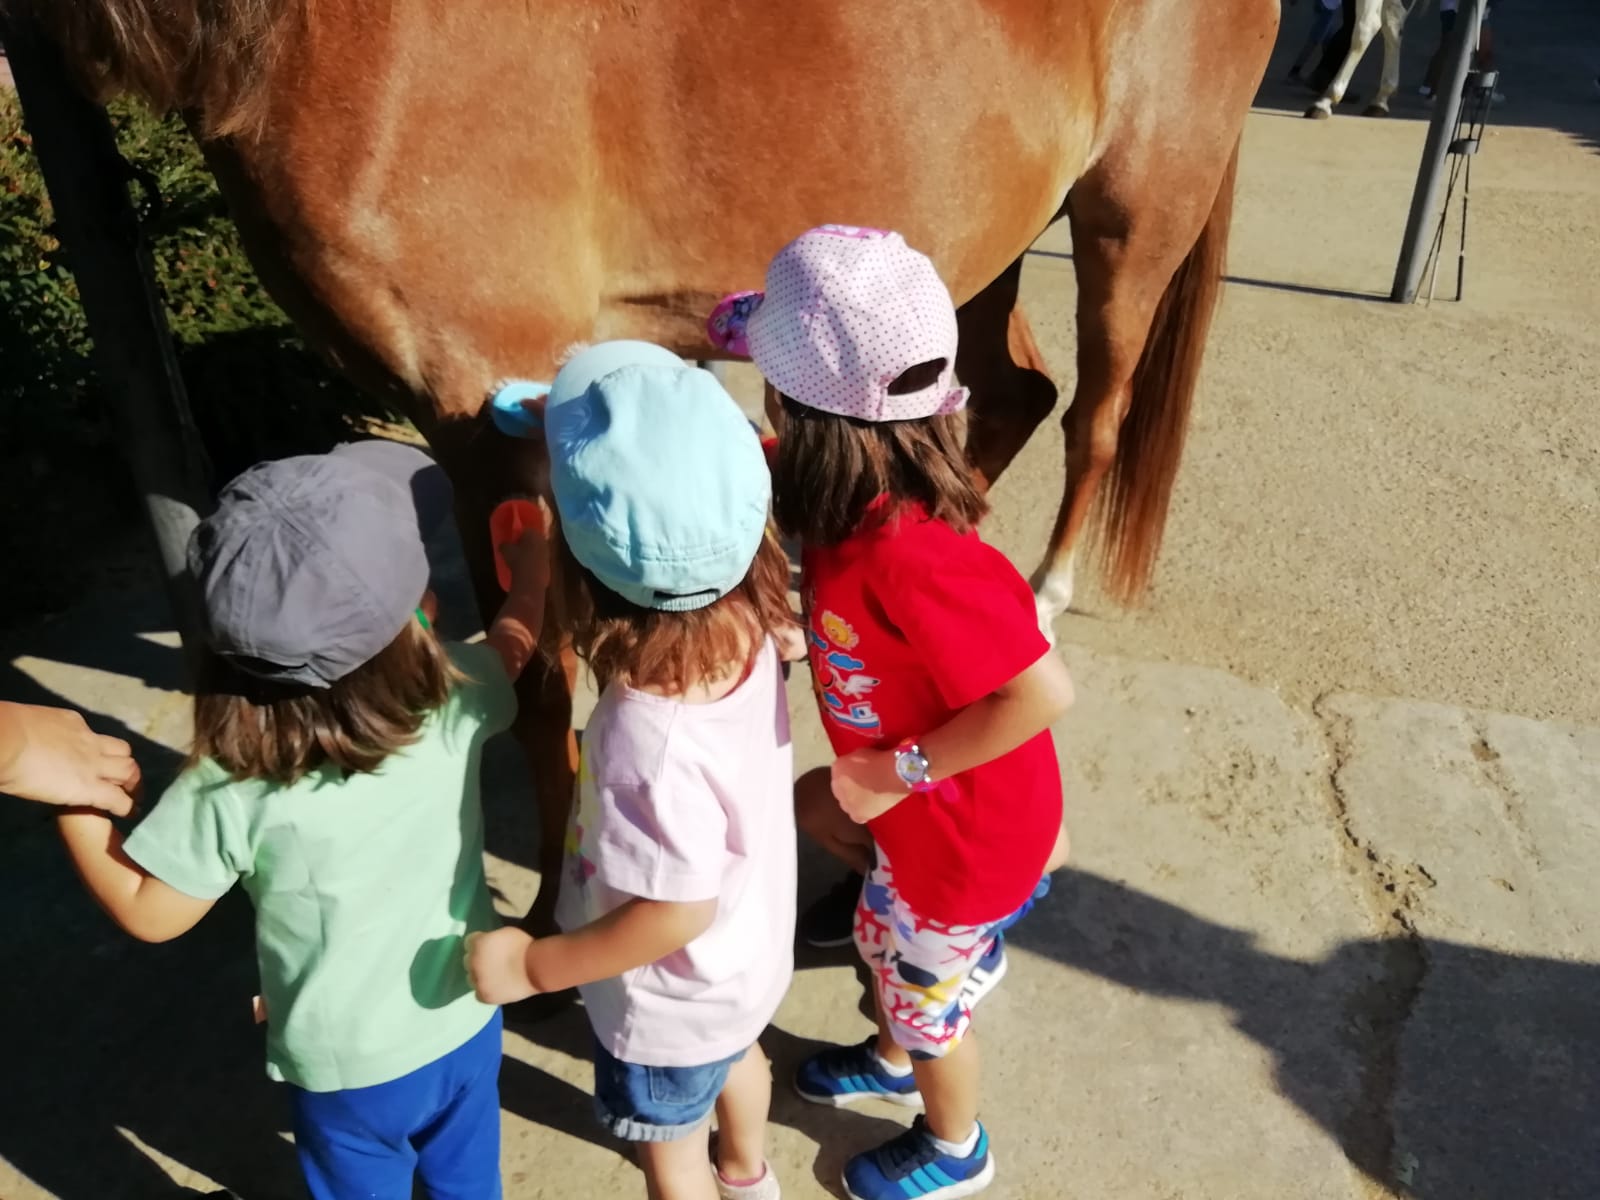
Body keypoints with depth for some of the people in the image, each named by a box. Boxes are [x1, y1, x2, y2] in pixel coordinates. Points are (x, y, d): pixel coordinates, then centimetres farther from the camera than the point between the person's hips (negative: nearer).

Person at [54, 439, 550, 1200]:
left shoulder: (233, 789, -31)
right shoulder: (454, 703, -23)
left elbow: (148, 912, -15)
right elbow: (517, 639, 0)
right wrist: (531, 566, 20)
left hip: (347, 1069, -2)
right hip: (466, 1026, 3)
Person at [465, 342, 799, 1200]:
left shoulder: (651, 744, -45)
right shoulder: (746, 623, -25)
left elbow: (675, 913, -34)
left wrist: (533, 965, -20)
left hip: (674, 1000, -7)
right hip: (749, 952, 8)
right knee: (736, 1056, 39)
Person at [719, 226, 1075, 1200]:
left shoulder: (907, 559, -40)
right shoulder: (867, 500, -13)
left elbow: (1043, 692, -37)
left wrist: (899, 771, -28)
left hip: (965, 830, -8)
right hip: (923, 809, 8)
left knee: (926, 995, 20)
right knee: (885, 944, 32)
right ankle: (894, 1062, 65)